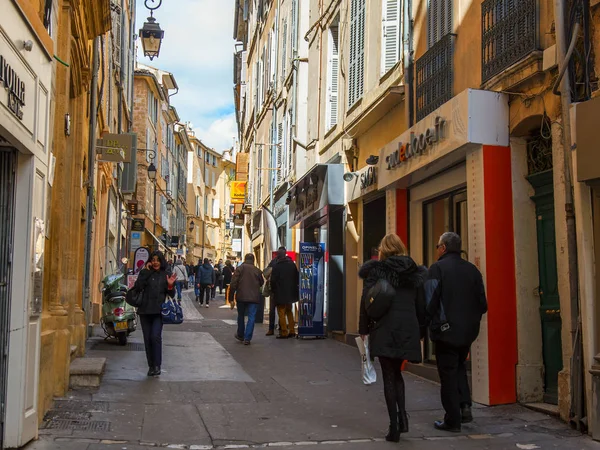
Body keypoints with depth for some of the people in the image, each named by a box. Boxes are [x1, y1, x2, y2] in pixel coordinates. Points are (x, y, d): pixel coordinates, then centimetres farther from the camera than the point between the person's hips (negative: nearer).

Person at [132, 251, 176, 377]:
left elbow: (171, 295, 8)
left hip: (159, 311, -2)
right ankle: (151, 366, 17)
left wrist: (170, 285, -12)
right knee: (147, 338, 6)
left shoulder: (166, 275, 7)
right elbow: (137, 287, -9)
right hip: (145, 311, 2)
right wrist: (146, 272, -9)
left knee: (155, 336, -16)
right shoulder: (145, 273, 7)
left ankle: (157, 365, -6)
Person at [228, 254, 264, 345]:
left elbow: (233, 284, -6)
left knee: (241, 316, 18)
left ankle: (240, 335, 31)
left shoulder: (240, 268, -1)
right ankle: (247, 338, -3)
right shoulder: (257, 270, 3)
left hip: (241, 297, 0)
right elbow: (261, 283, 14)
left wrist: (231, 299, -3)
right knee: (251, 318, 2)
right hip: (254, 298, 0)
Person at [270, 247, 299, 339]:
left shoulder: (276, 265, -12)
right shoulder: (292, 264, 4)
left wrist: (273, 291, 3)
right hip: (291, 293, 5)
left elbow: (273, 280, -10)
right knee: (289, 312, 17)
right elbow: (297, 278, 9)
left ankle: (284, 332, 0)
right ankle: (292, 331, 17)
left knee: (281, 312, 1)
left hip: (280, 293, -5)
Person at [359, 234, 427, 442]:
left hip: (385, 329, -3)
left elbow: (366, 301, -2)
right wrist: (421, 330, 19)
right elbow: (421, 305, 10)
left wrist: (363, 328, 7)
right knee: (396, 372, 21)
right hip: (408, 329, 3)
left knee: (389, 375, 4)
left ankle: (394, 426, 1)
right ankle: (402, 414, 5)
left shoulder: (375, 270, -2)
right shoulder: (415, 272, 7)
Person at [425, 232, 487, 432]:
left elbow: (430, 301, -18)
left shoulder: (437, 268, -11)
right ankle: (465, 405, 12)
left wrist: (426, 323, -4)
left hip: (446, 331, -5)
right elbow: (482, 303, 6)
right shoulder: (472, 269, 6)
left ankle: (452, 420, 8)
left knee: (448, 374, 3)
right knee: (459, 367, 24)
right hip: (468, 331, 6)